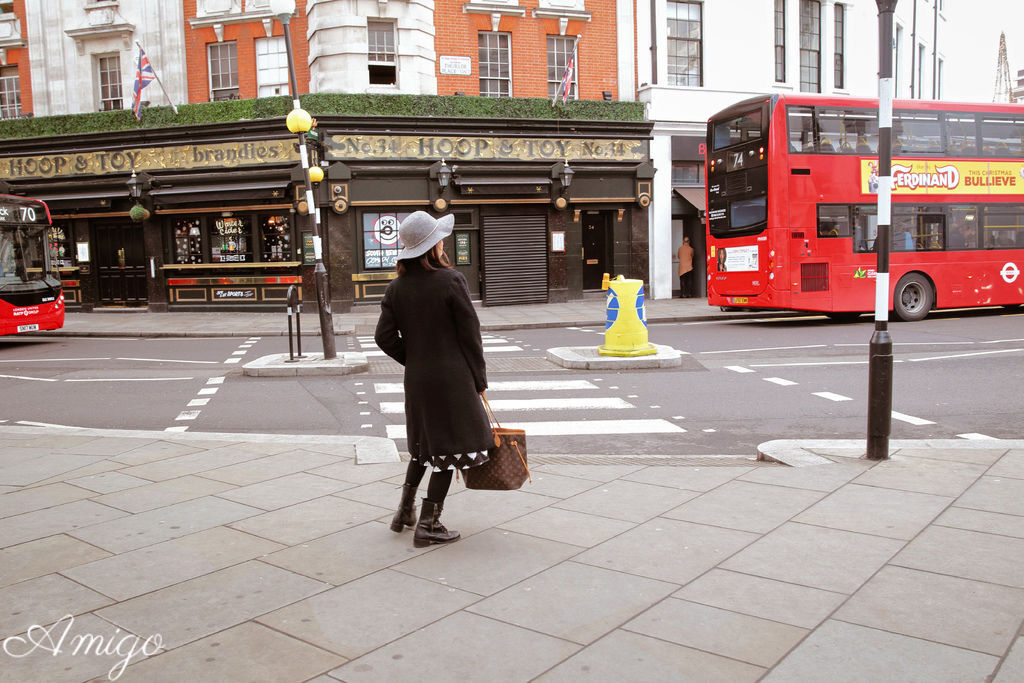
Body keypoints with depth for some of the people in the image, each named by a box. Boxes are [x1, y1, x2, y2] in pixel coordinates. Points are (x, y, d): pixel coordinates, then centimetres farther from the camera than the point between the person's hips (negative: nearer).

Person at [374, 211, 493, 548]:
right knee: (449, 445, 4)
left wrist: (414, 360, 12)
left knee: (423, 443, 23)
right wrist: (479, 378, -1)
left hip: (416, 379, 6)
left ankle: (405, 511, 32)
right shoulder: (451, 281, -13)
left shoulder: (397, 287, 2)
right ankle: (428, 525, 8)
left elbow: (385, 336, 1)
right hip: (452, 378, -6)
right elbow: (469, 333, -9)